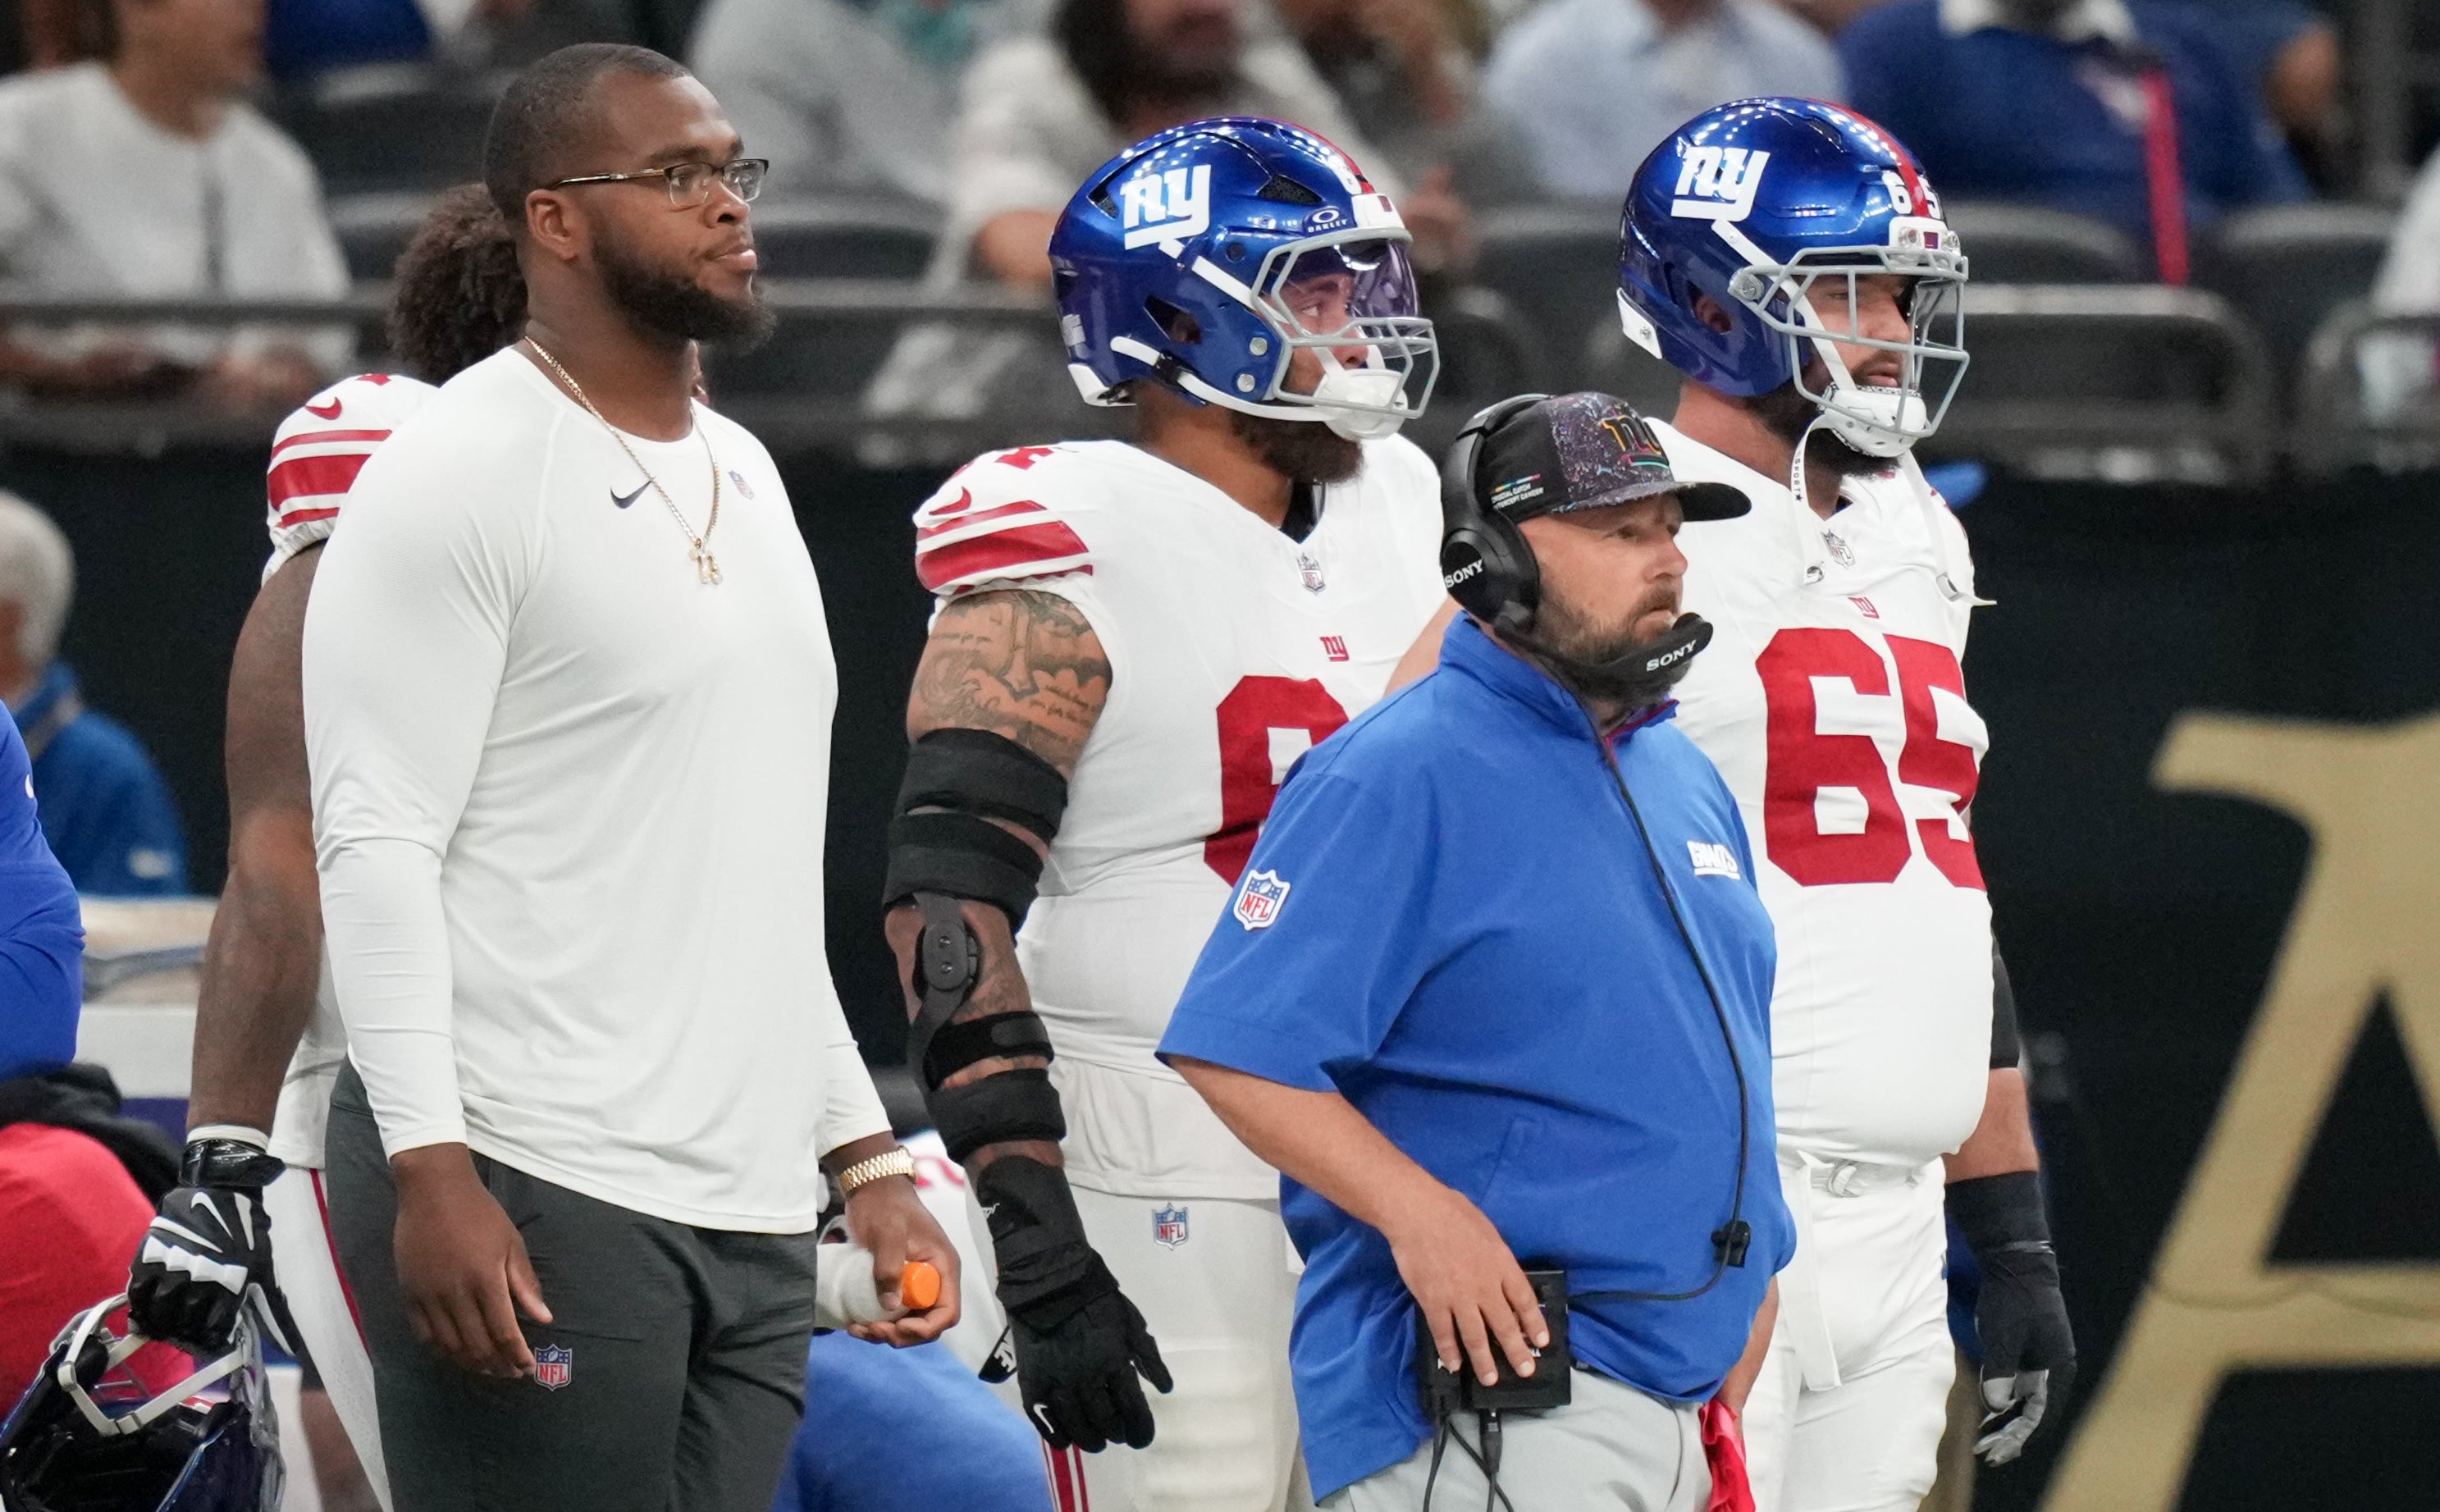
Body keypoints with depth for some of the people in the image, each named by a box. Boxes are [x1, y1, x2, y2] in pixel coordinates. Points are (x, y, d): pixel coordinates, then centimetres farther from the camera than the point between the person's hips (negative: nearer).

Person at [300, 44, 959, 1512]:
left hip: (750, 1212, 8)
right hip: (533, 1198, -8)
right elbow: (379, 852, -13)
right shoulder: (459, 479, -6)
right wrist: (432, 1172, -21)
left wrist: (868, 1160, 21)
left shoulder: (745, 479, 20)